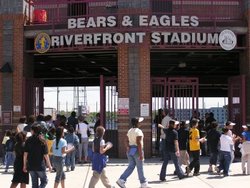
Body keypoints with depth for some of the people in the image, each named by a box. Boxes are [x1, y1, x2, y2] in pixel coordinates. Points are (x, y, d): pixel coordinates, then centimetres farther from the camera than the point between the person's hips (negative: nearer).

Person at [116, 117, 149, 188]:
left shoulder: (129, 131, 9)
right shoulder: (138, 131, -15)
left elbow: (127, 141, 8)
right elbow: (139, 143, -21)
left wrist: (128, 148, 10)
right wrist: (141, 154, -21)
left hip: (130, 150, 7)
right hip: (137, 150, -7)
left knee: (131, 166, 11)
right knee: (140, 167, 4)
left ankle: (121, 180, -1)